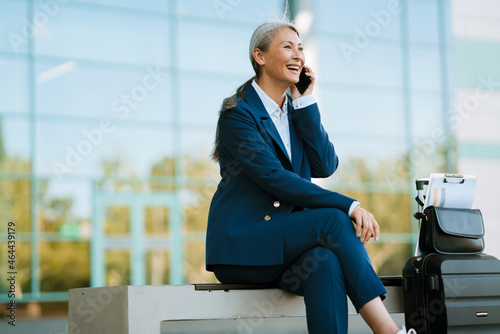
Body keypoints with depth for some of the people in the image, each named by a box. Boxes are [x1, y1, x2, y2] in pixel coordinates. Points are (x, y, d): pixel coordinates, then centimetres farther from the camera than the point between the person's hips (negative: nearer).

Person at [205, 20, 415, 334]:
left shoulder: (297, 109, 15)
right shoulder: (238, 113, -8)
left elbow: (325, 166, 1)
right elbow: (276, 179, -19)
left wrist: (305, 101, -4)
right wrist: (349, 206, -23)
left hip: (288, 242, 5)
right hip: (242, 247, -5)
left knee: (327, 263, -31)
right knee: (334, 221, -27)